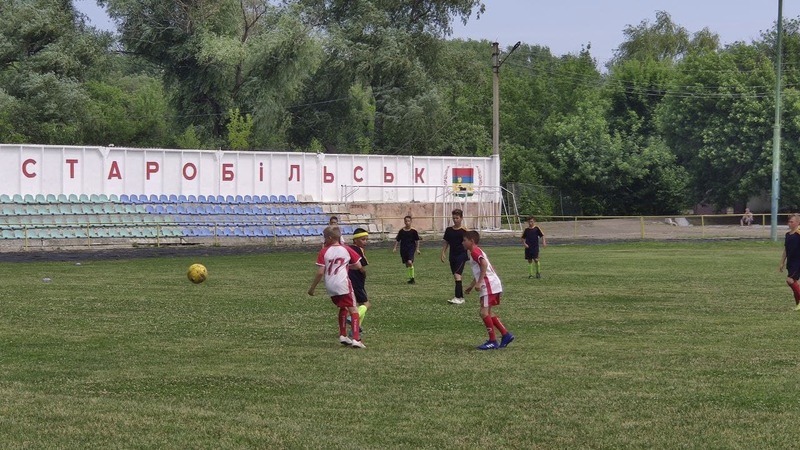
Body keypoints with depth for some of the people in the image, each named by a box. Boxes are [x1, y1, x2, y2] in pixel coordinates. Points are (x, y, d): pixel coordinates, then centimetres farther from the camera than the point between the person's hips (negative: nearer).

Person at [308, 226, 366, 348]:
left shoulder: (323, 252, 2)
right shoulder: (347, 250, 4)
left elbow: (320, 272, -3)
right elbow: (358, 266, 7)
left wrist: (312, 288, 5)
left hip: (330, 286, 3)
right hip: (343, 284, -3)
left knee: (343, 308, 24)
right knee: (353, 309, -3)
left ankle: (343, 335, 27)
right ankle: (356, 339, -17)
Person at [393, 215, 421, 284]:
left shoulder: (413, 231, -1)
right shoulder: (401, 231, 4)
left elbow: (417, 241, 7)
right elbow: (397, 240, 11)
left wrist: (417, 249, 2)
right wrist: (395, 248, 3)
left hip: (411, 248, -3)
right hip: (403, 249, 3)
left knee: (410, 262, -21)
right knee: (406, 264, 8)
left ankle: (412, 278, -11)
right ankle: (410, 278, 21)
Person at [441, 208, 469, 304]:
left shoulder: (464, 231, -7)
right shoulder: (449, 230, 7)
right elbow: (446, 243, 14)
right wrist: (443, 253, 6)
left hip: (461, 255, -6)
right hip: (452, 256, 6)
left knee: (457, 275, -18)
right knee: (456, 277, 10)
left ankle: (458, 298, -21)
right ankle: (461, 297, 18)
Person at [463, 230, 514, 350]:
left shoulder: (474, 252, -9)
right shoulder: (478, 251, 22)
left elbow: (484, 264, -26)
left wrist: (479, 283, -27)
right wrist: (471, 285, 34)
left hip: (489, 285, -10)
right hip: (494, 286, 10)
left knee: (484, 312, -9)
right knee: (488, 313, 17)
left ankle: (493, 341, -7)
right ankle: (506, 335, 16)